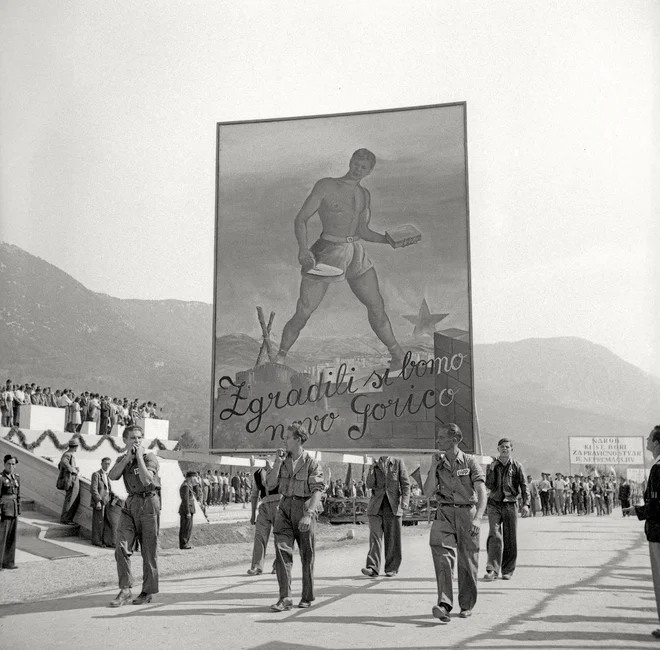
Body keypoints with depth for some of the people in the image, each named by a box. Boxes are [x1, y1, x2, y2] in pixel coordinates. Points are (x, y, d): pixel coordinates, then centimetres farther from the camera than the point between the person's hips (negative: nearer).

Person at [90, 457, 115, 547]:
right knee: (98, 522, 0)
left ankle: (107, 541, 10)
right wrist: (98, 501, -19)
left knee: (108, 523, 6)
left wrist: (112, 496, 8)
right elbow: (94, 489, -13)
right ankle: (97, 541, 9)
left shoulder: (107, 475, 17)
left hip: (106, 502, 7)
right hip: (99, 502, -7)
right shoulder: (96, 474, -7)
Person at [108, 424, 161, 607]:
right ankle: (125, 589, -2)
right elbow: (112, 476, -7)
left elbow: (147, 480, -21)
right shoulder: (122, 459, 13)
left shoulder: (150, 458, -4)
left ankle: (147, 592, 11)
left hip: (148, 503, -4)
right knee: (122, 547, -8)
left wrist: (139, 456, -16)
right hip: (130, 504, 5)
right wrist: (128, 457, -11)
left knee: (149, 550, 1)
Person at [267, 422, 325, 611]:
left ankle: (307, 597, 21)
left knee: (307, 555, 7)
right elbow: (270, 485, 5)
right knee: (282, 551, -9)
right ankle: (285, 598, -8)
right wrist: (278, 463, -6)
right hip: (285, 508, 4)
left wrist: (309, 514, -26)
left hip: (304, 507, -4)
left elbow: (317, 490, -14)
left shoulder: (311, 463, -6)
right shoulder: (283, 459, 8)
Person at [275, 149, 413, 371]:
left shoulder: (364, 195, 12)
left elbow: (362, 231, 16)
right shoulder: (325, 186, -5)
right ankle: (279, 357, 12)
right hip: (326, 253, -5)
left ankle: (397, 354, 19)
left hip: (357, 253, 5)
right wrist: (303, 249, -24)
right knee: (303, 313, -5)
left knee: (376, 305, 6)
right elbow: (300, 219, -8)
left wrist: (388, 240, 1)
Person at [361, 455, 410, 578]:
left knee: (392, 538, 3)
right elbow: (369, 484, 1)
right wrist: (373, 468, -9)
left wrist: (405, 500, -12)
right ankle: (373, 568, -13)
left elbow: (405, 484, 1)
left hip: (393, 506, -1)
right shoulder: (375, 465, 11)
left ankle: (392, 568, 13)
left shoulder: (398, 462, 5)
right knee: (375, 536, -9)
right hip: (376, 507, 1)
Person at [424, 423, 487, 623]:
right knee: (442, 554, -17)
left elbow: (482, 493, -12)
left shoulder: (470, 462, -3)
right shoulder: (438, 464, 9)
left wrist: (477, 518, -26)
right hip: (445, 513, 2)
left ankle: (467, 605, 21)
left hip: (467, 512, -2)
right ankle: (444, 604, -23)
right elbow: (428, 492, -1)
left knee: (467, 561, 5)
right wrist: (434, 466, -8)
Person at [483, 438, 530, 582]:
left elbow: (524, 486, -1)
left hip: (510, 504, 0)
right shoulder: (492, 466, 8)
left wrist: (526, 504, -13)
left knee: (510, 539, 3)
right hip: (494, 504, 0)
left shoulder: (517, 466, 4)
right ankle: (492, 570, -15)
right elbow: (489, 486, 1)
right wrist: (491, 470, -11)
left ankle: (508, 571, 15)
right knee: (494, 535, -13)